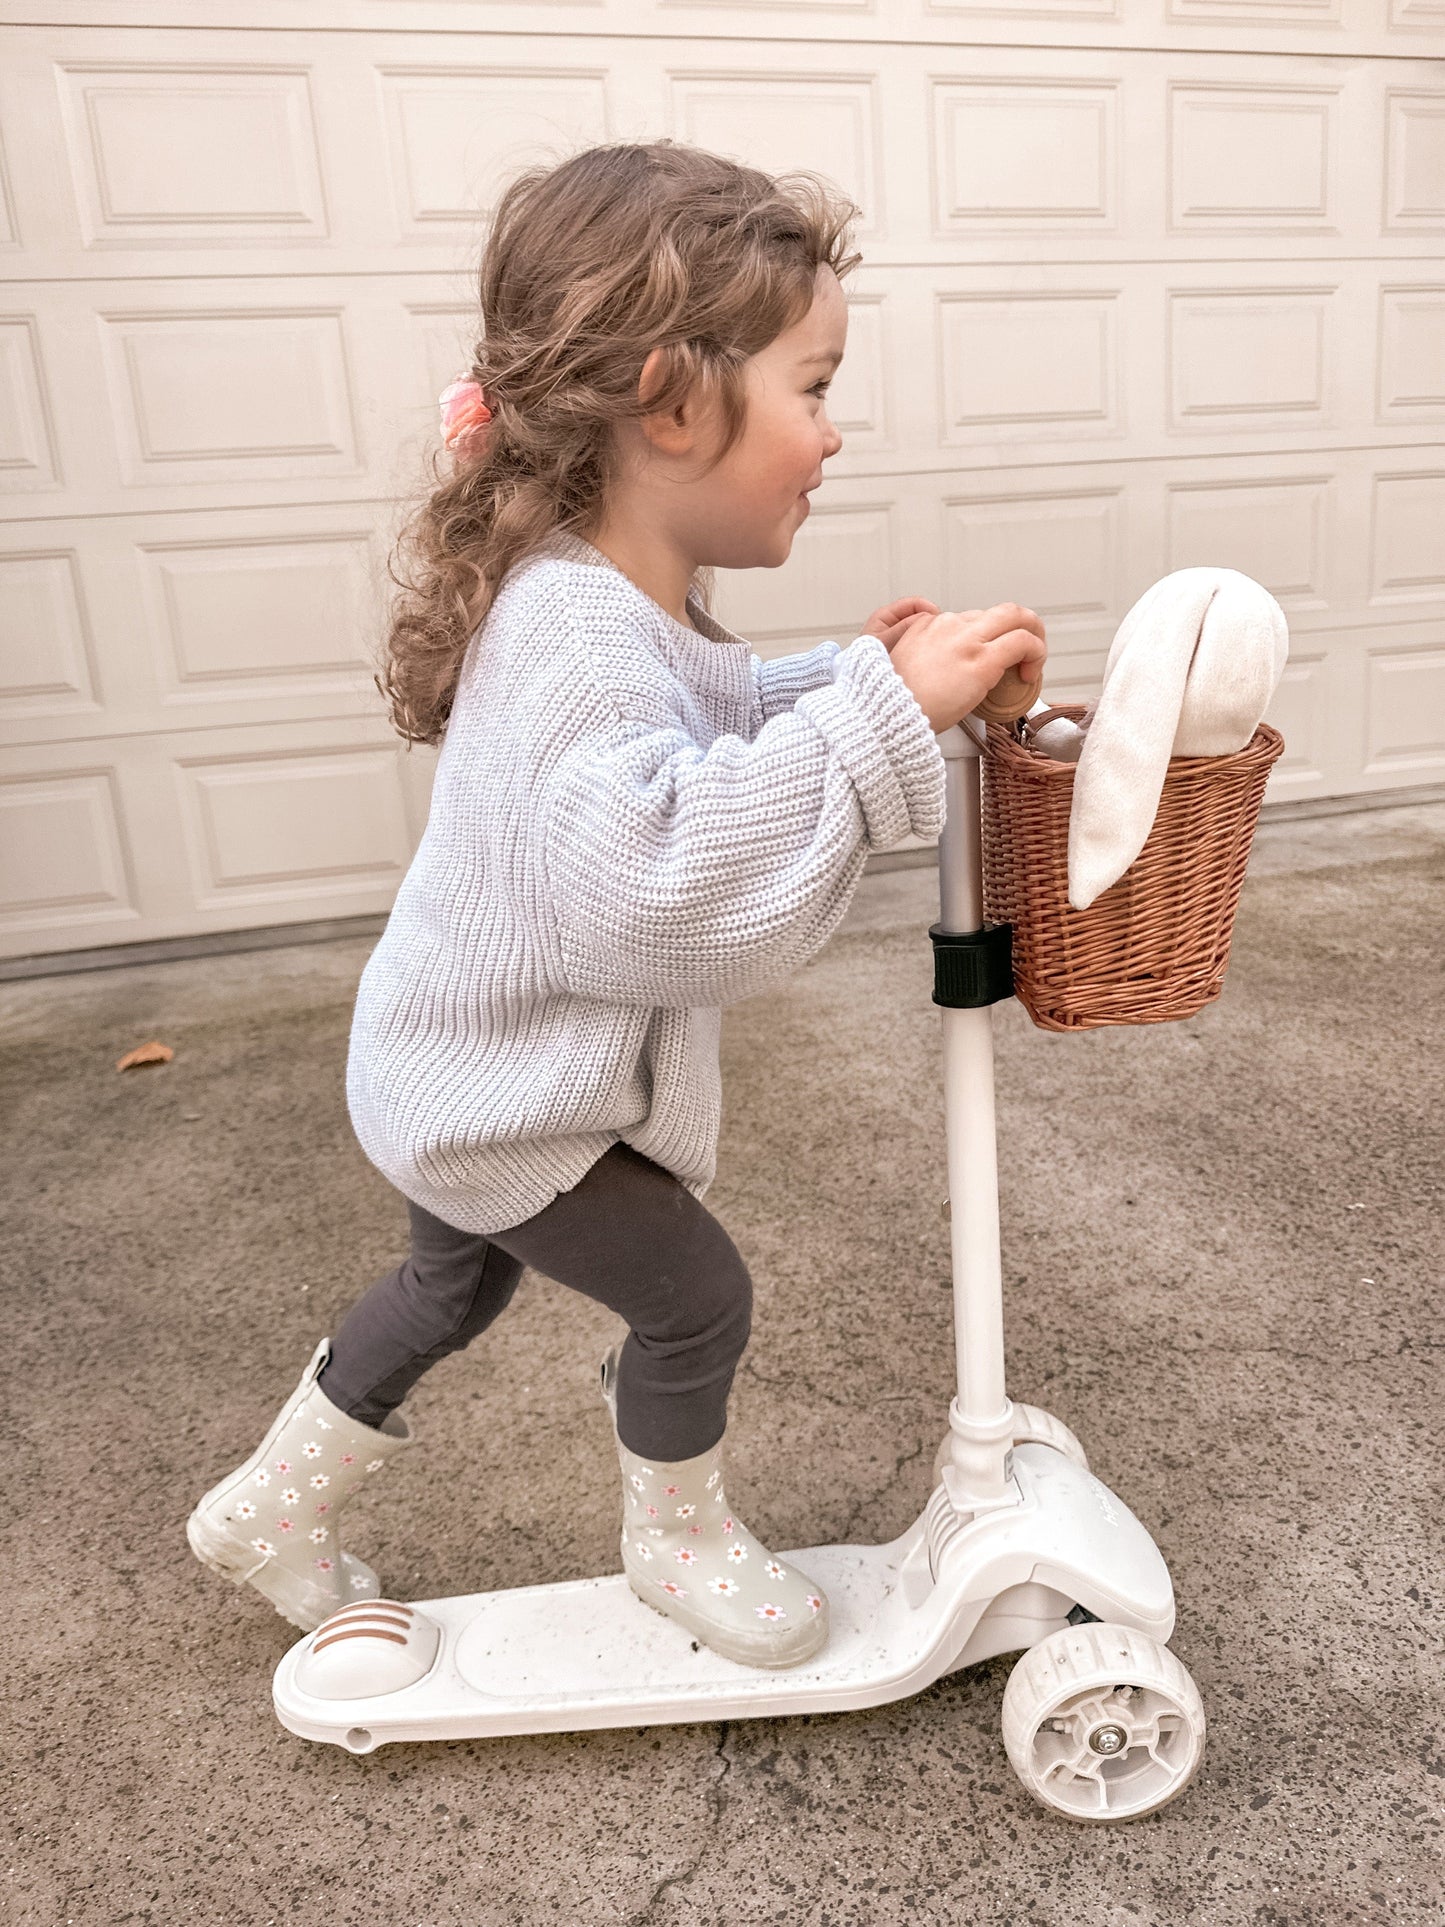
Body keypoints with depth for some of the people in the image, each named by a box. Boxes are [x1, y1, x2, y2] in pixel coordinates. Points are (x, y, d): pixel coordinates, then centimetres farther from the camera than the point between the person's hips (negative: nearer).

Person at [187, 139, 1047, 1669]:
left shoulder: (626, 598, 0)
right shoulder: (575, 641, -34)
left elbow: (719, 736, 14)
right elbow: (653, 883, -47)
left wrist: (847, 675, -2)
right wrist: (877, 715, -44)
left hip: (459, 1077, 10)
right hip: (507, 1108, -10)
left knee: (455, 1286, 28)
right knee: (695, 1296, 5)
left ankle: (268, 1512, 50)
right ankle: (677, 1541, 36)